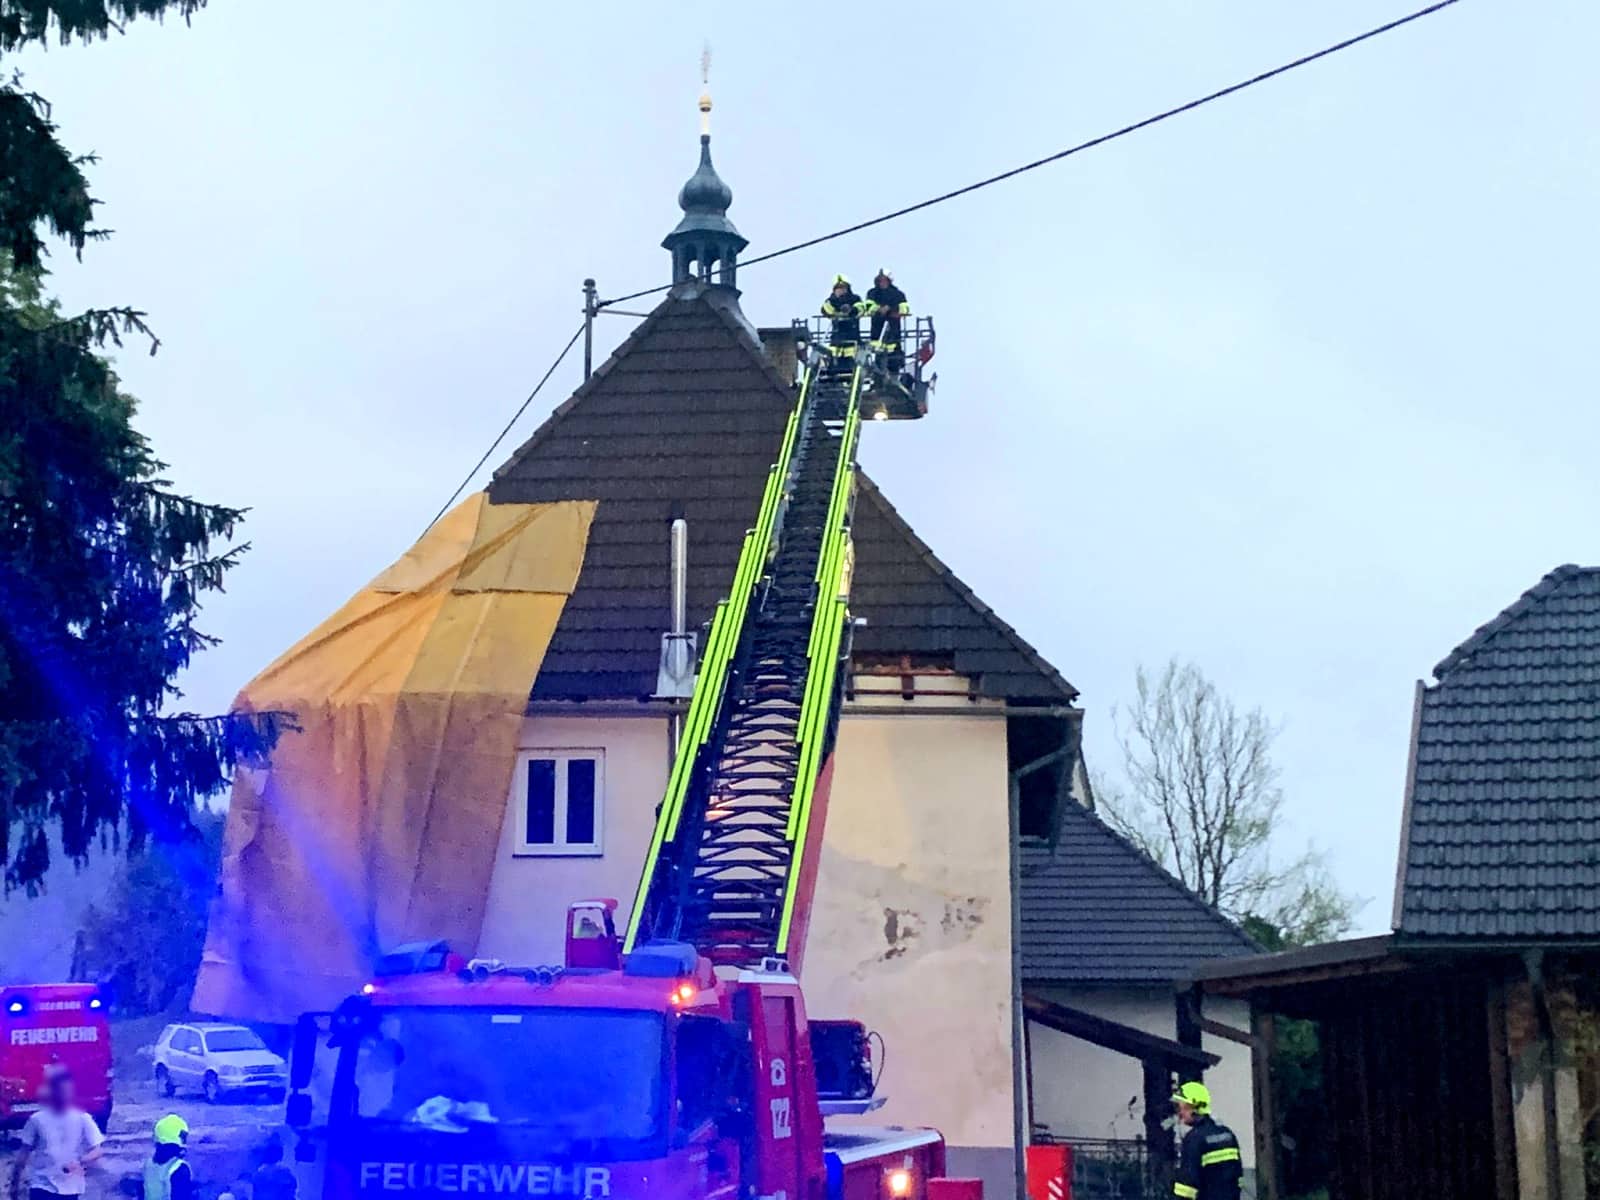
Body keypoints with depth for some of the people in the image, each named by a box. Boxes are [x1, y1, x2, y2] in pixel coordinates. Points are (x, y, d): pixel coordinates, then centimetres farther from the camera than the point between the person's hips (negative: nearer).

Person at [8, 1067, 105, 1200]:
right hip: (42, 1185, 0)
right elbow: (25, 1151, 7)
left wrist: (81, 1162, -26)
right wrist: (15, 1182, 8)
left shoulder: (82, 1119, -3)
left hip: (70, 1188, 1)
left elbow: (96, 1151, -6)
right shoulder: (37, 1120, 0)